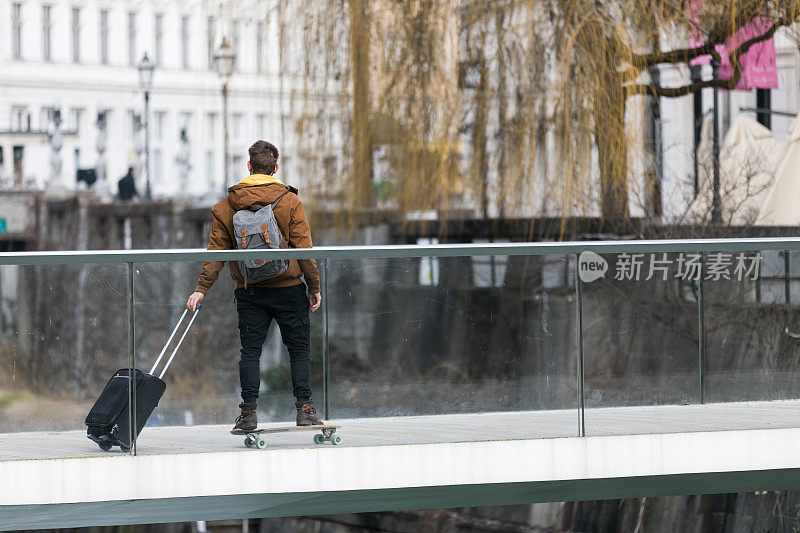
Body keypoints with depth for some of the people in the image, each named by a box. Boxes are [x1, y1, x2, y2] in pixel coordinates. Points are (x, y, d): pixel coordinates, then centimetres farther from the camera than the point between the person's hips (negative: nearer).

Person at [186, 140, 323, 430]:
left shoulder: (227, 205, 1)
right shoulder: (290, 201, -6)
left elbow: (216, 250, 0)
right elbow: (303, 249, -6)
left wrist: (202, 287, 2)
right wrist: (314, 287, 2)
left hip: (249, 291, 2)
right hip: (288, 288, -2)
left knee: (250, 350, 7)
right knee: (299, 349, 7)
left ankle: (248, 411, 1)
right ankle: (304, 408, 3)